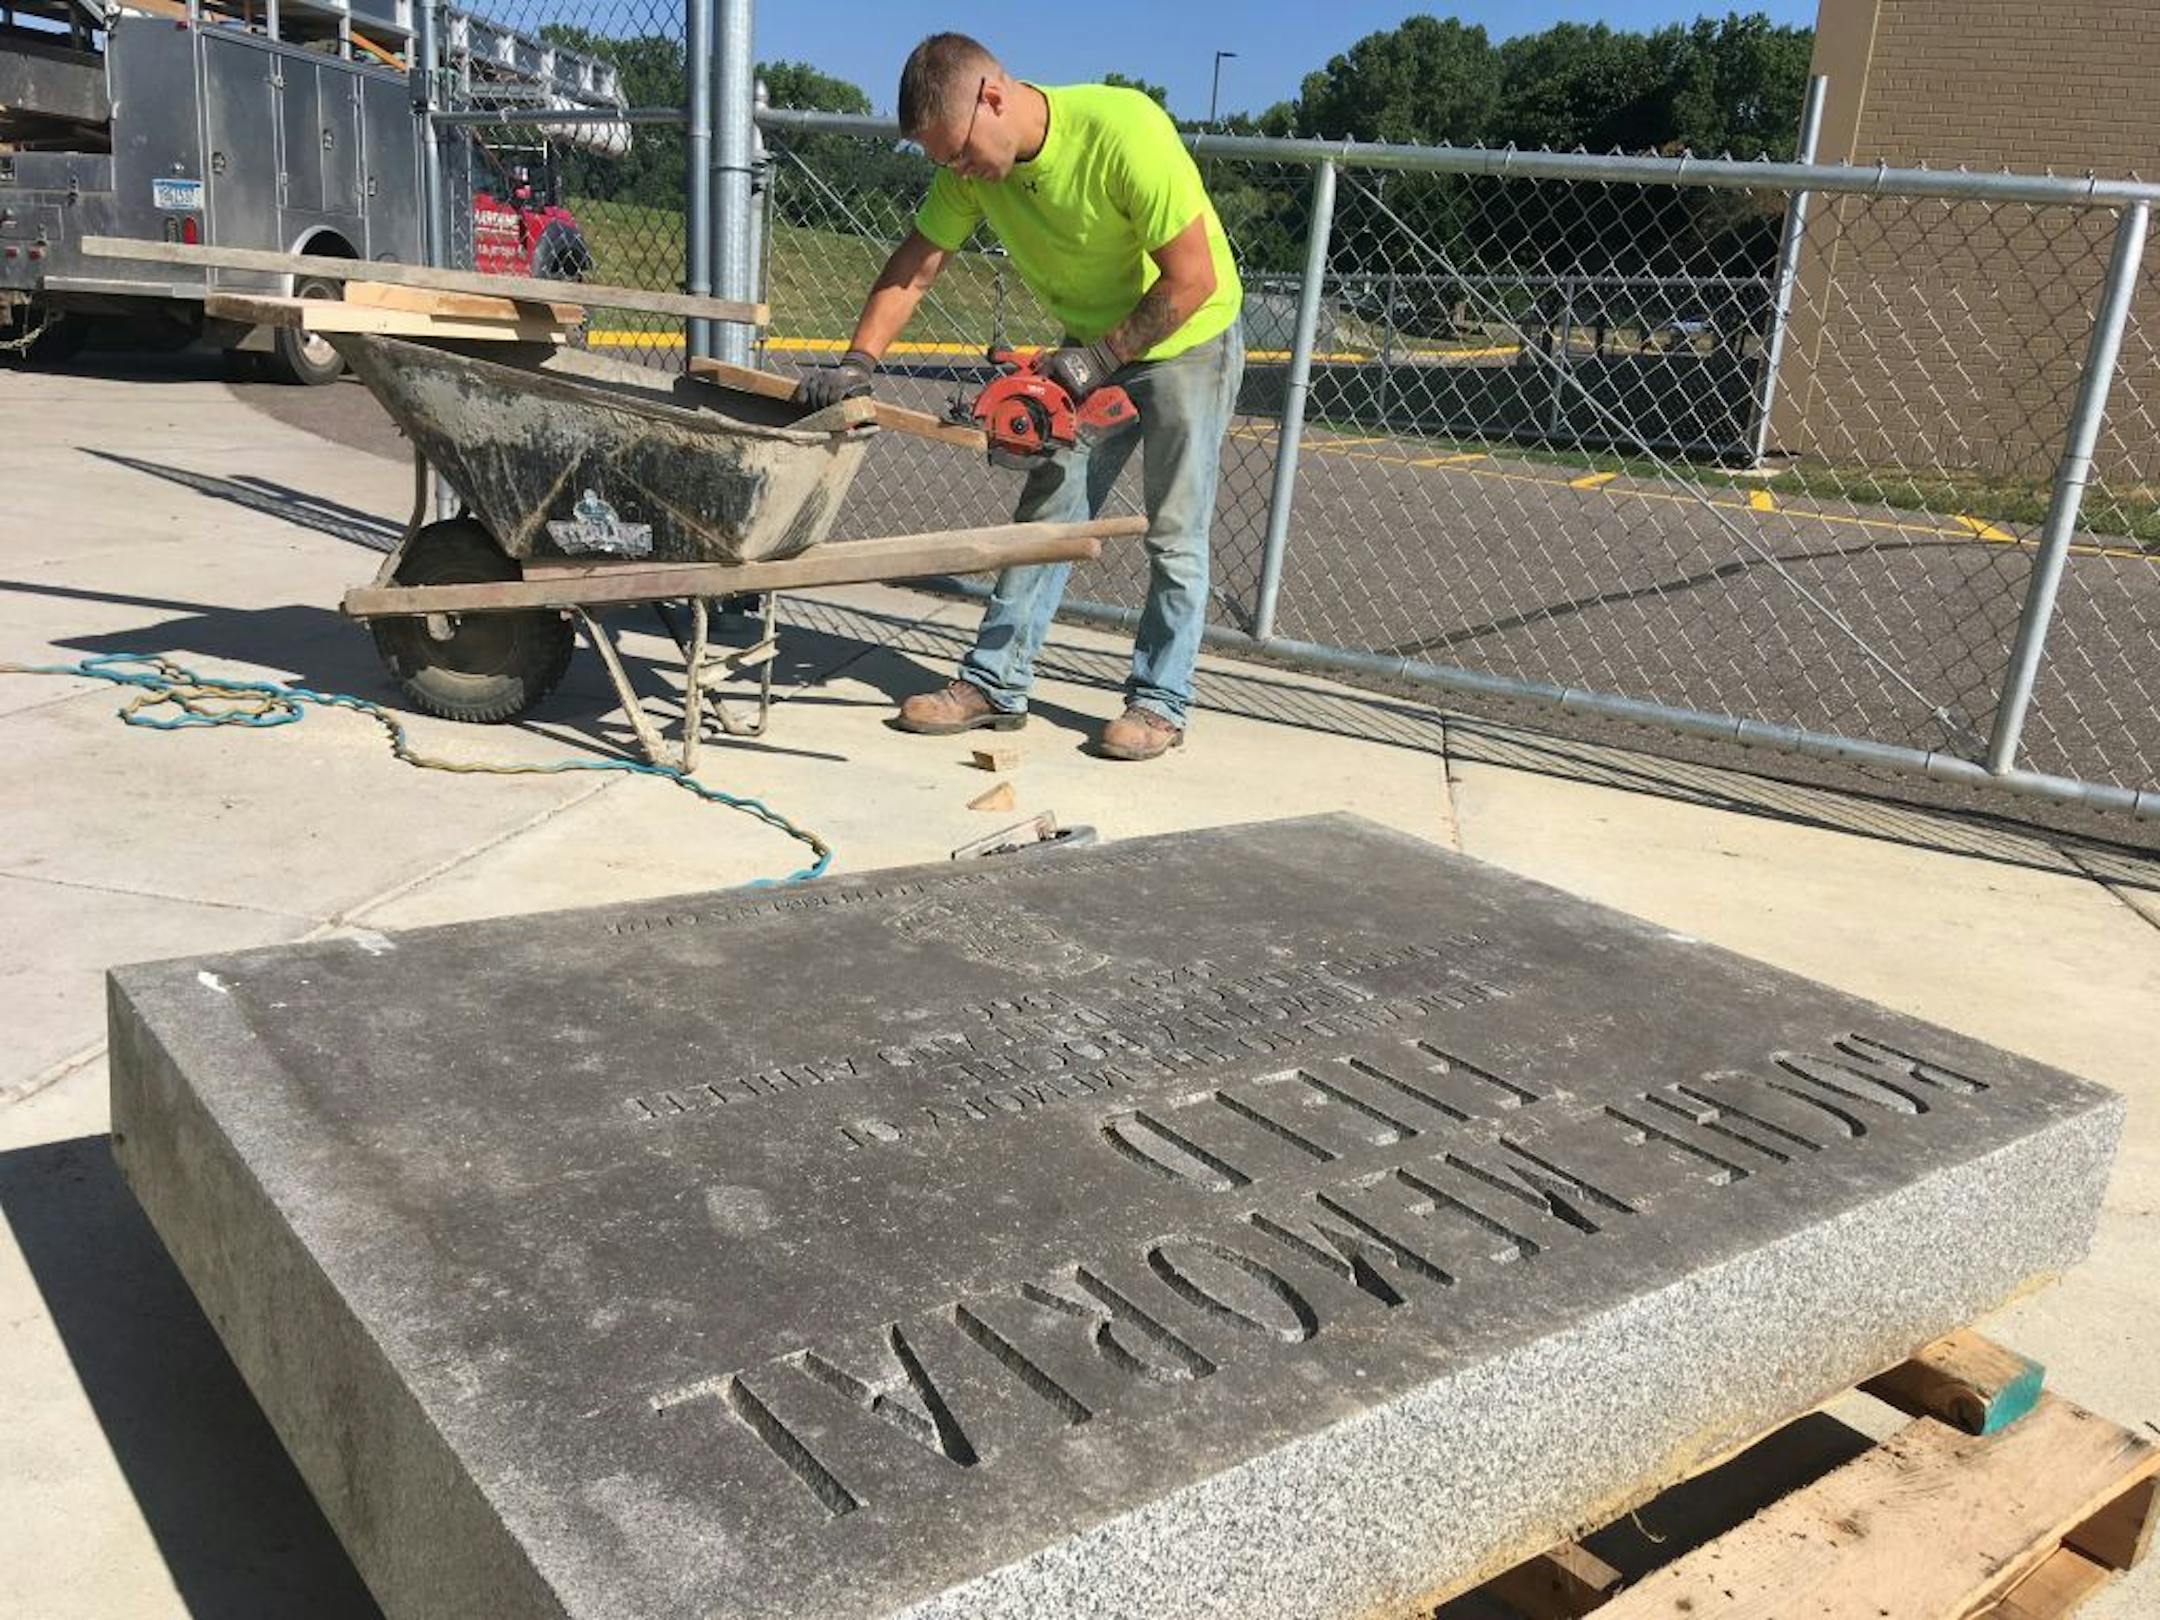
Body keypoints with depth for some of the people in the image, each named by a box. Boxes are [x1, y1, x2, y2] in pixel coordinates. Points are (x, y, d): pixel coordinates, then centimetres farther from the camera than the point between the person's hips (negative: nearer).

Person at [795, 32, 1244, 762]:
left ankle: (1160, 703, 6)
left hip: (1186, 343, -6)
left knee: (1175, 535, -3)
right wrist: (857, 362, -21)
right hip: (1093, 350, 6)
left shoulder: (1124, 132, -32)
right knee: (1045, 516, 4)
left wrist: (1100, 358, -24)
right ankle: (995, 684, 9)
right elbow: (914, 266, -8)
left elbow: (1192, 280, -28)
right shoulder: (972, 162, -13)